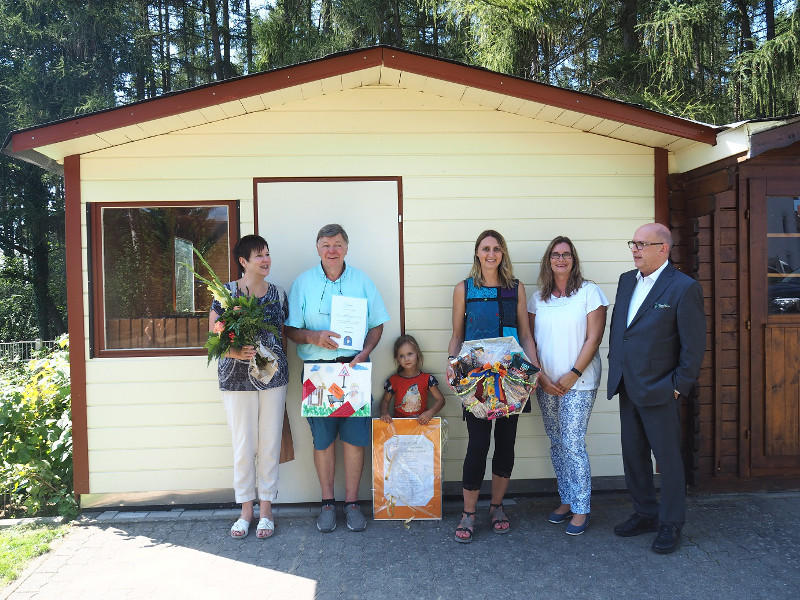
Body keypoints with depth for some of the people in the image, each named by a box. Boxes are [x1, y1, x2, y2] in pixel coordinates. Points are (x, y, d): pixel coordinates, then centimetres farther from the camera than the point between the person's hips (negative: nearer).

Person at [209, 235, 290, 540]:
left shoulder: (277, 294, 6)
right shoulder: (226, 292, -2)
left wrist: (278, 363, 2)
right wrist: (235, 352, -19)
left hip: (273, 377, 2)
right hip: (237, 378, -2)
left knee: (270, 444, 5)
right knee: (243, 445, 3)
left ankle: (265, 510, 19)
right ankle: (246, 510, 20)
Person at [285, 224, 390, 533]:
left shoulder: (362, 281, 8)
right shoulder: (303, 282, 5)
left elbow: (377, 325, 9)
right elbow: (291, 329, 3)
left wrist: (364, 353, -8)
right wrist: (313, 337, -17)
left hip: (354, 368, 1)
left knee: (354, 437, 1)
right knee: (322, 438, 5)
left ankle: (352, 502, 14)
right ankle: (327, 503, 18)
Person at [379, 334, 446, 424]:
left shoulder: (427, 379, 2)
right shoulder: (394, 380, 5)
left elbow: (440, 399, 1)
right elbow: (385, 400, 16)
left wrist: (430, 413, -17)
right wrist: (384, 413, -6)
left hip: (421, 421, 0)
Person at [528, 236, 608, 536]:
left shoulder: (589, 291, -3)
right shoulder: (538, 297, 9)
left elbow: (594, 338, -7)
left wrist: (572, 375, -12)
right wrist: (541, 377, -2)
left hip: (578, 382, -4)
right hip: (546, 383, 5)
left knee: (572, 444, -7)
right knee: (556, 444, 10)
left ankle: (581, 509, 6)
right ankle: (566, 500, 24)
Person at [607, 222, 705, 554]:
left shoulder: (684, 288, -11)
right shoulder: (627, 280, 10)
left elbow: (694, 344, -11)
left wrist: (679, 386, -10)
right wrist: (615, 369, 12)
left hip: (660, 391, -7)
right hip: (627, 388, 7)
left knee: (668, 458, 6)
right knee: (633, 455, 15)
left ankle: (671, 524, 21)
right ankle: (645, 514, 31)